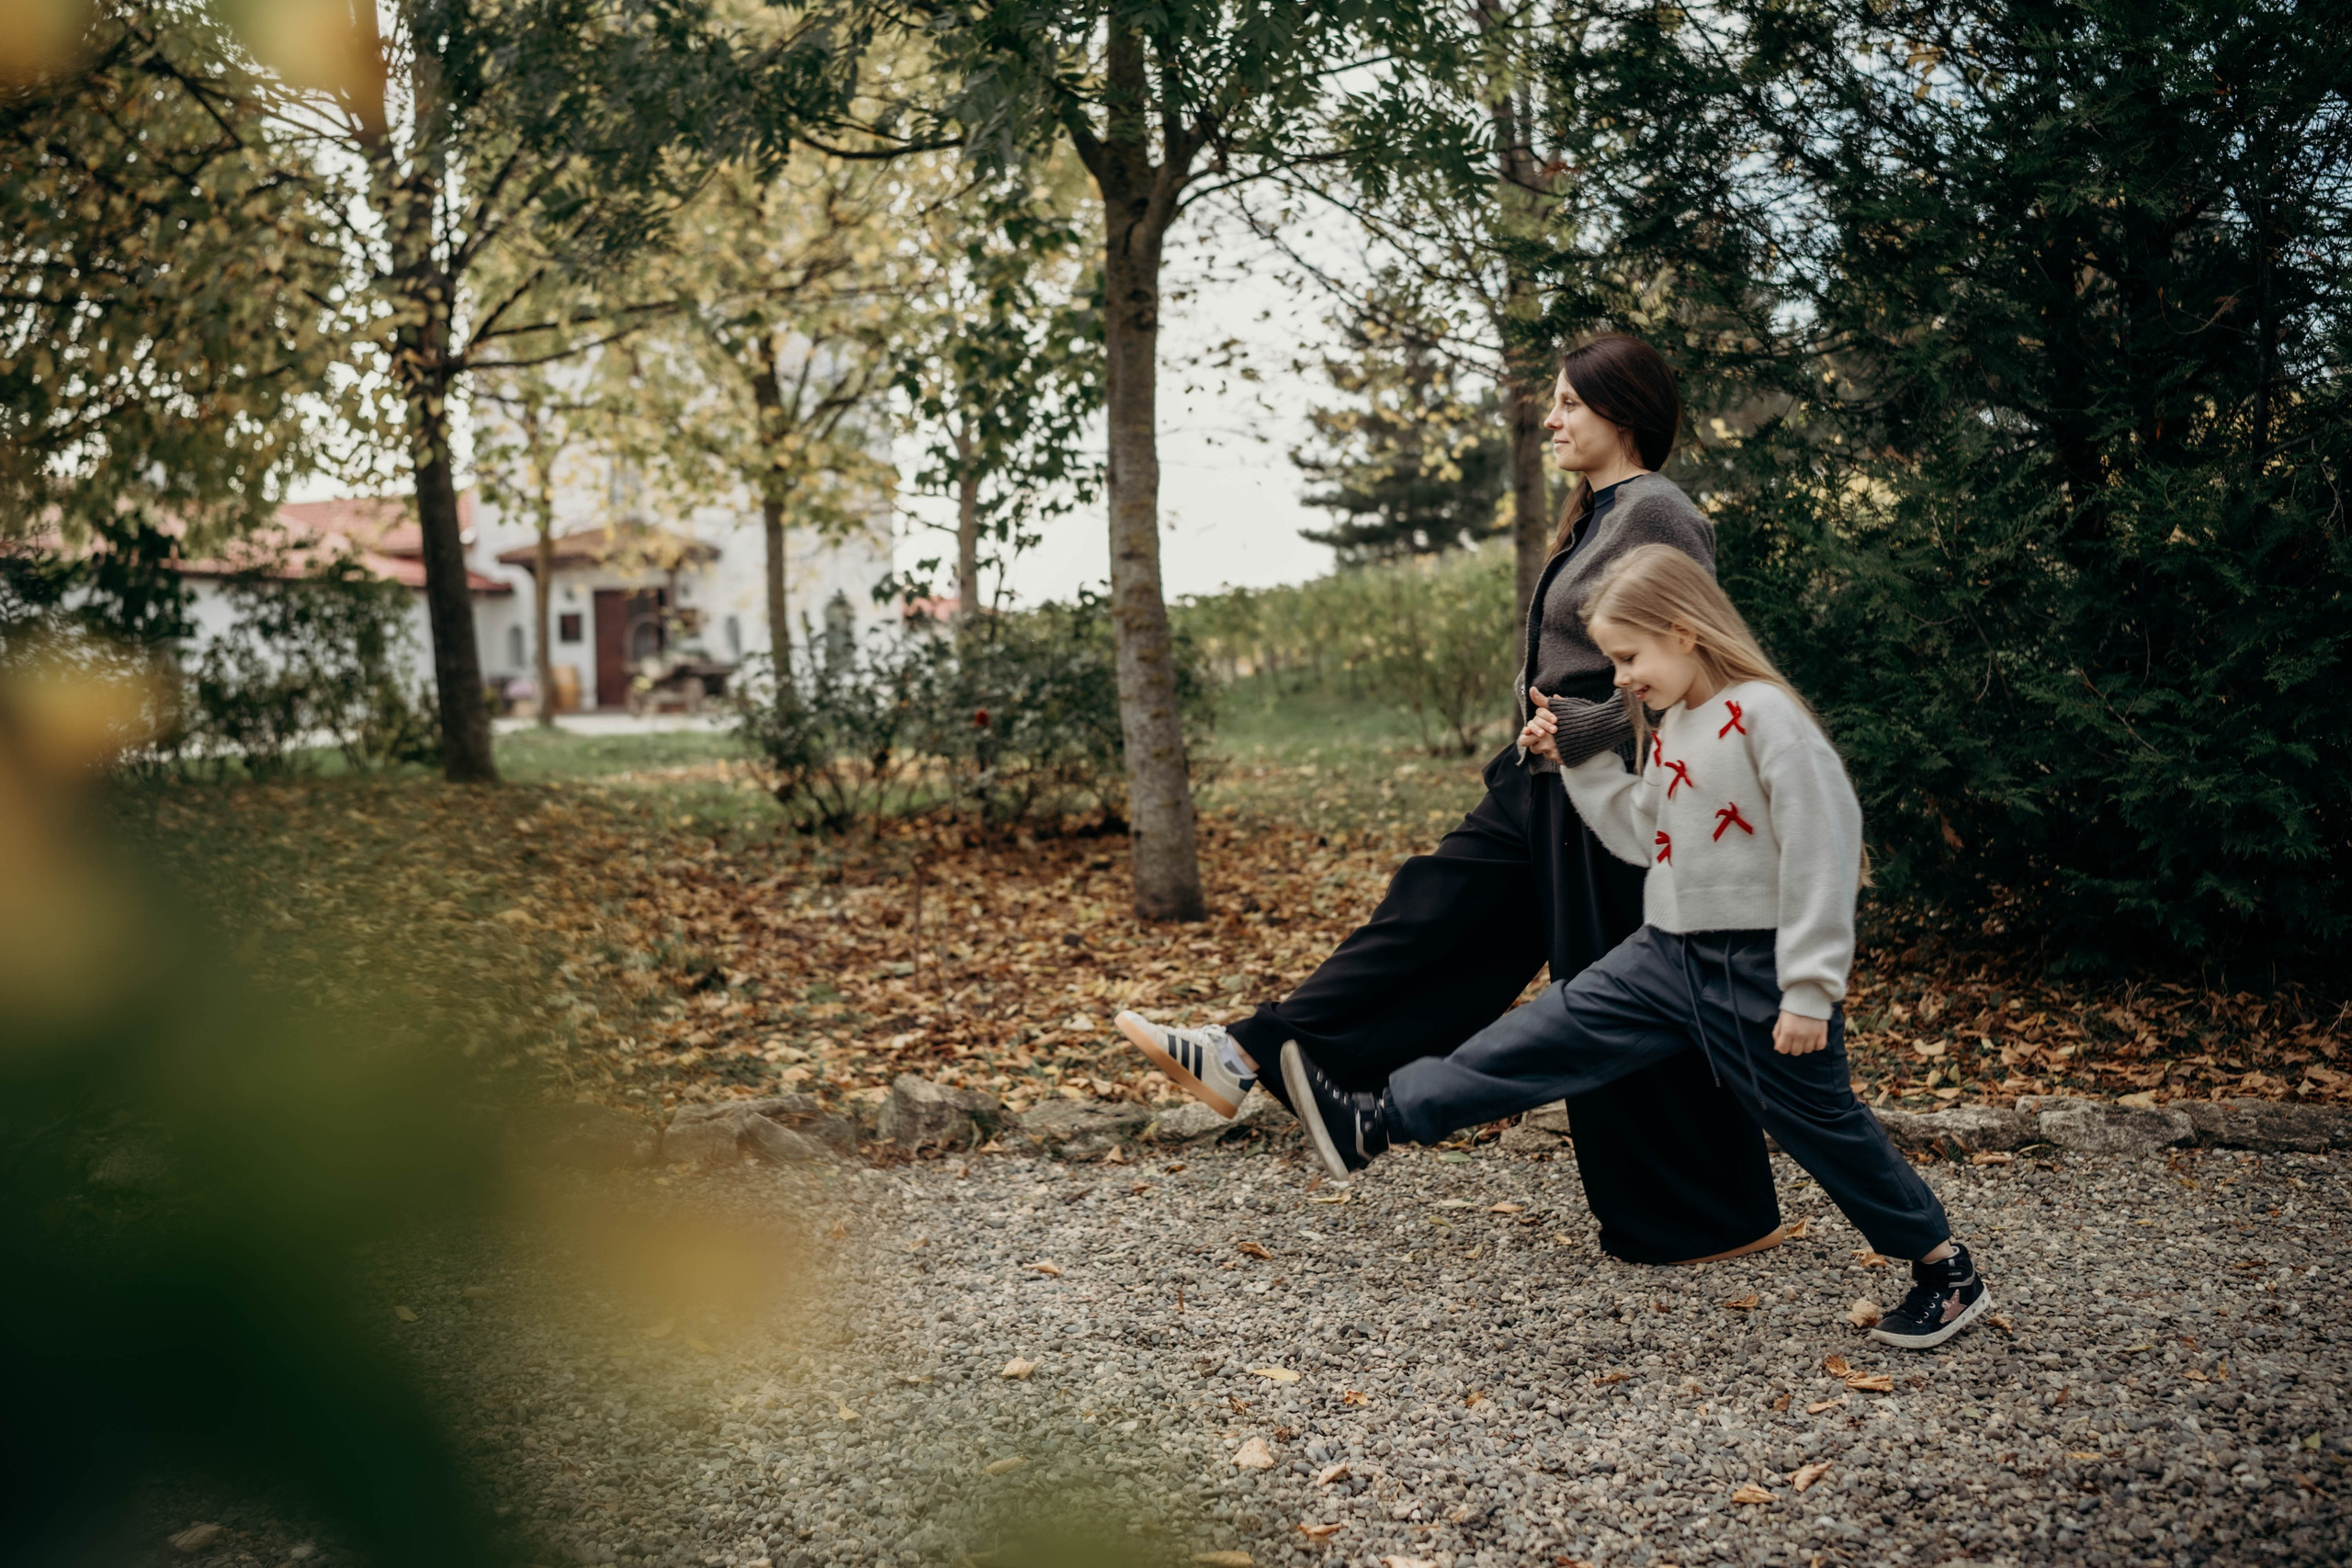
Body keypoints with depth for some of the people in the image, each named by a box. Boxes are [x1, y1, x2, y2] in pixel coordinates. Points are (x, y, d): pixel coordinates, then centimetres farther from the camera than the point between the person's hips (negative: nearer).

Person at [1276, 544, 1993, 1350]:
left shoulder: (1764, 716, -17)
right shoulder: (1670, 728, 10)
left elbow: (1821, 853, -19)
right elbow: (1641, 836, 19)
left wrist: (1808, 989, -19)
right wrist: (1574, 760, 12)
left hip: (1756, 970, -7)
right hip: (1667, 954, 7)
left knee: (1818, 1120, 3)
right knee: (1555, 1033, 2)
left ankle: (1946, 1270, 20)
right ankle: (1379, 1120, 0)